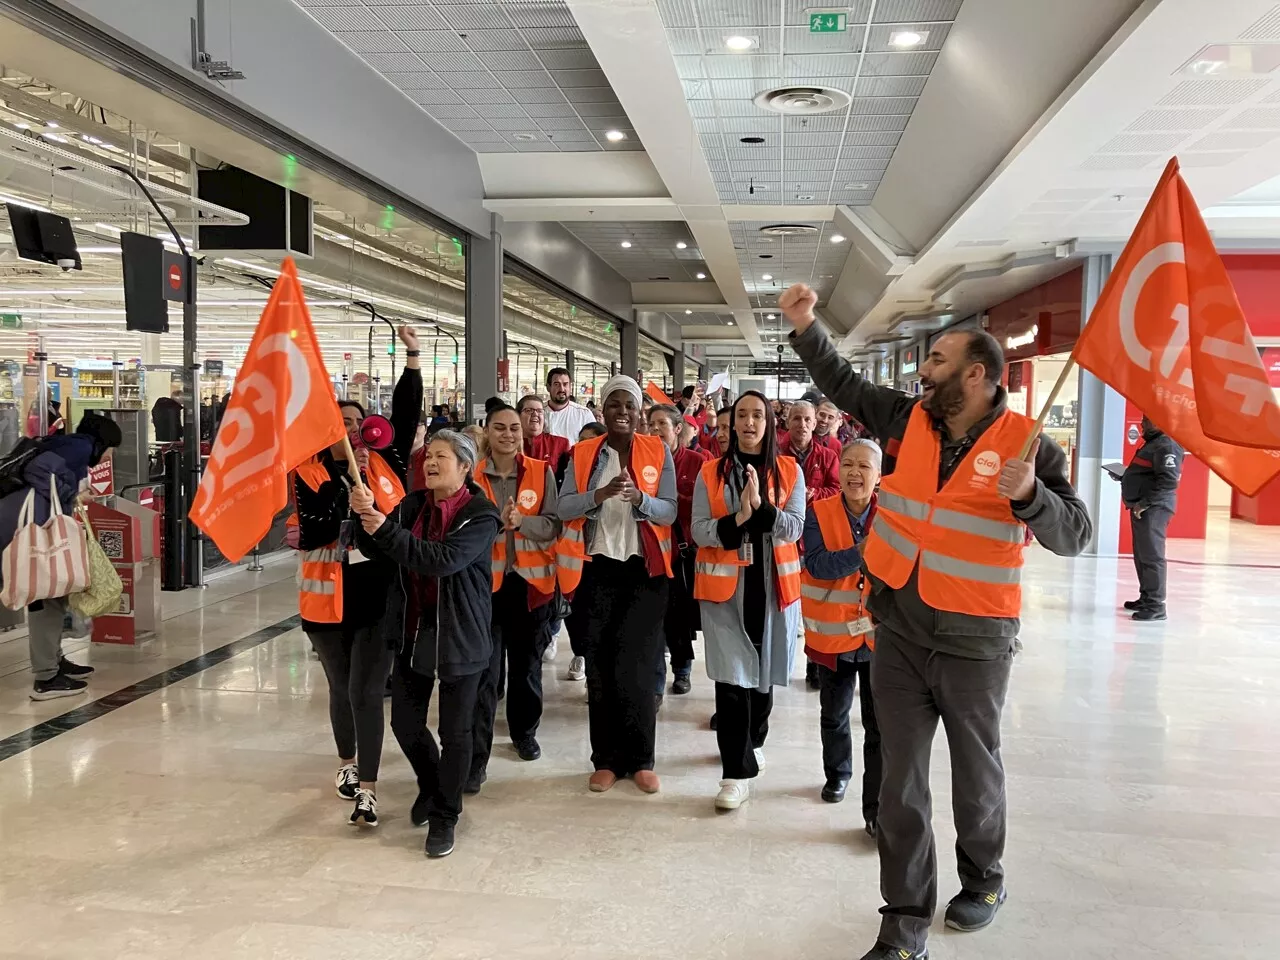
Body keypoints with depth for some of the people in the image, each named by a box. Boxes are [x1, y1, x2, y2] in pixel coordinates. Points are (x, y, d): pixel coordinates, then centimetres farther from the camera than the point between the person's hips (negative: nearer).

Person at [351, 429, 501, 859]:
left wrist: (385, 529, -28)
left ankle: (444, 816, 23)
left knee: (455, 731, 5)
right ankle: (431, 784, 41)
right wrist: (366, 516, -20)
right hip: (412, 631, 5)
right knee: (405, 722, 12)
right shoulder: (413, 505, 5)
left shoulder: (480, 516, -13)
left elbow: (442, 559, -26)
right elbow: (375, 548, -1)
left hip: (460, 637, -5)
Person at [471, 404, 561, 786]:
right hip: (485, 582, -1)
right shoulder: (472, 475, -1)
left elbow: (554, 526, -5)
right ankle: (474, 758, 0)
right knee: (483, 672, -5)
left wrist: (522, 521, -22)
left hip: (530, 581, 1)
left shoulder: (542, 472, -1)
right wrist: (497, 522, -22)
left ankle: (525, 732, 38)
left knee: (527, 664, 16)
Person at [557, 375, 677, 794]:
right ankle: (606, 759, 17)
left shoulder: (658, 452, 1)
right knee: (600, 668, 6)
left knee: (635, 669, -3)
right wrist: (601, 494, -24)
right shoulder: (583, 454, 4)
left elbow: (670, 511, -6)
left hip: (644, 572, -1)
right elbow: (564, 507, -7)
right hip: (597, 571, 2)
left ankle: (641, 759, 11)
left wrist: (640, 498, -26)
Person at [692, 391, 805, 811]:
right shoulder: (711, 472, 1)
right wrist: (738, 518, -22)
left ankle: (753, 742, 39)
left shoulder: (789, 471, 2)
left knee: (763, 669, 14)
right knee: (732, 676, -7)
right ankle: (737, 773, -2)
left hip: (773, 584, 2)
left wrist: (762, 506, -24)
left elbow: (795, 528, -7)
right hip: (724, 585, -1)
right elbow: (699, 532, -6)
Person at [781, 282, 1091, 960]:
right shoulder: (907, 418, 1)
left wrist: (1028, 494, -32)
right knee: (901, 777, 8)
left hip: (974, 640, -3)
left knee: (976, 768, 18)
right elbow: (842, 383, 15)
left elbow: (1073, 535, -15)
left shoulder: (1025, 445, -11)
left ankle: (983, 879, 45)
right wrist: (805, 328, 7)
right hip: (899, 629, 4)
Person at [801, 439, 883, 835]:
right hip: (833, 633, 1)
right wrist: (862, 552, -34)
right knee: (834, 715, 20)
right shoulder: (819, 513, -8)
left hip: (880, 632, -1)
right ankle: (837, 773, 45)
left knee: (880, 724, -2)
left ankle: (876, 807, 9)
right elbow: (818, 565, -22)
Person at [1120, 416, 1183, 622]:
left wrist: (1145, 503, -23)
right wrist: (1123, 477, 15)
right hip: (1142, 508, 11)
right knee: (1142, 555, 16)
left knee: (1151, 556, -10)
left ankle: (1155, 605, -8)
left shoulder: (1166, 445, -14)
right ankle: (1146, 598, 25)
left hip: (1153, 509, -11)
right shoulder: (1152, 443, 19)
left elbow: (1169, 481, -24)